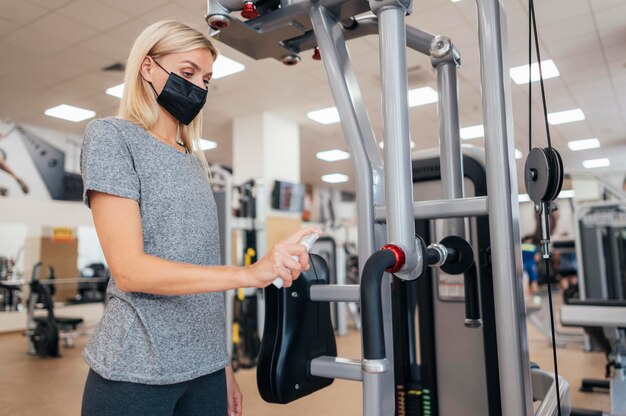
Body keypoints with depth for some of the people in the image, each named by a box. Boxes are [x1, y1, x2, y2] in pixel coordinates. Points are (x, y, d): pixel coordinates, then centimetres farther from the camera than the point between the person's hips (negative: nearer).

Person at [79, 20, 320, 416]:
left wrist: (223, 366, 10)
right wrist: (249, 273, -27)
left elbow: (199, 265, 11)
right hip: (136, 372, -5)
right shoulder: (111, 136, -6)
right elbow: (129, 269, -17)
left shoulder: (195, 162, 12)